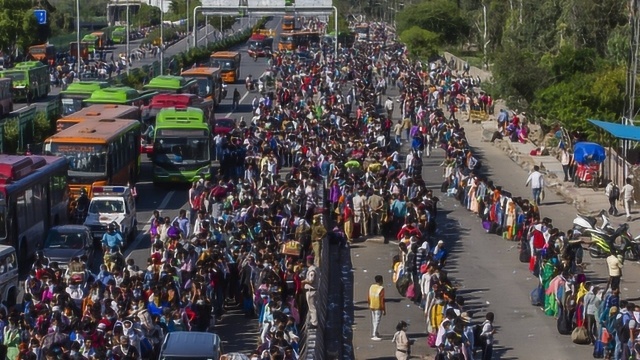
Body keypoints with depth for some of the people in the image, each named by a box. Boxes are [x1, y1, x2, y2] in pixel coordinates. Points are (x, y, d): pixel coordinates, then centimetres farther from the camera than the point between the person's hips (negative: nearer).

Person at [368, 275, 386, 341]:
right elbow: (382, 300, -17)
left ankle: (375, 332, 31)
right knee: (377, 321, -2)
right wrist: (384, 310, -11)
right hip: (378, 308, -7)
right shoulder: (381, 288, -17)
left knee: (374, 321, 19)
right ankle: (374, 335, -4)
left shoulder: (371, 287, 2)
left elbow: (368, 298, 9)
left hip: (372, 307, 7)